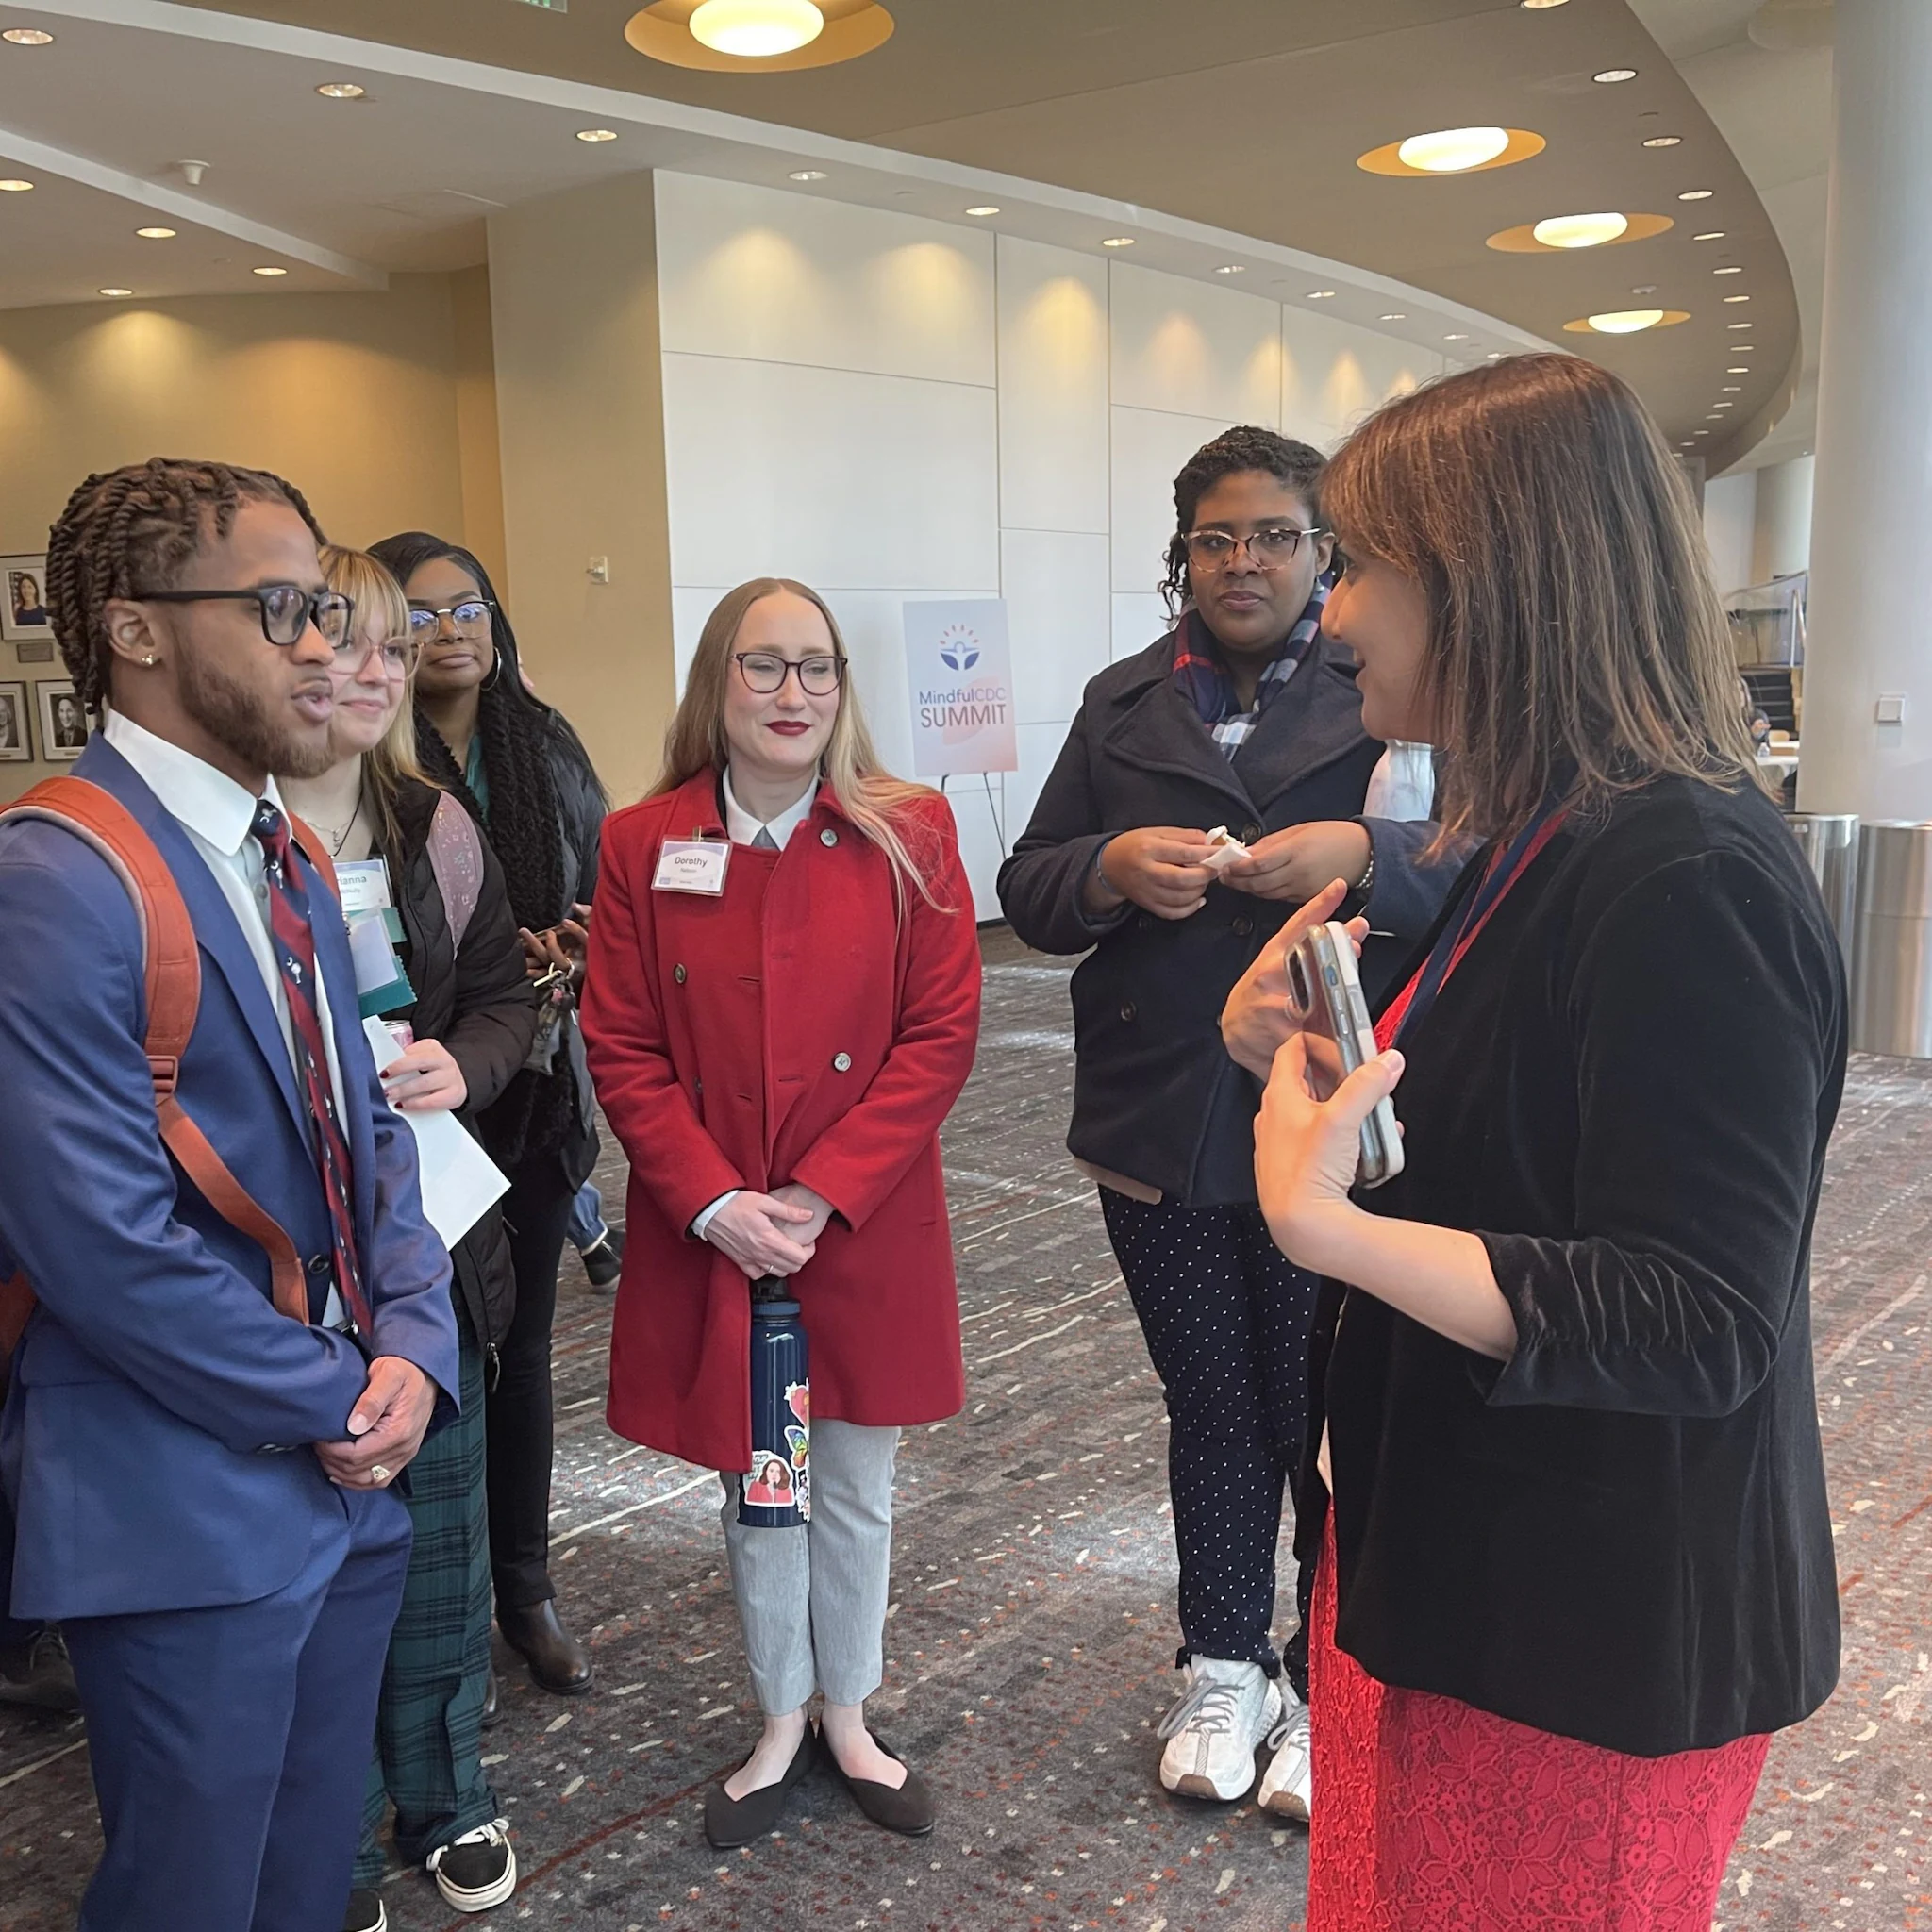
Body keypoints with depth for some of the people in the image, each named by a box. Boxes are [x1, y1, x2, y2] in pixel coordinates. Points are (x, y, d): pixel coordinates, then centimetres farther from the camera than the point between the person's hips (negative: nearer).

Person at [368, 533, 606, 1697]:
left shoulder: (548, 750, 6)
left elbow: (602, 897, 11)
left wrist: (570, 960, -9)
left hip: (535, 1092, 4)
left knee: (522, 1337, 14)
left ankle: (526, 1589, 29)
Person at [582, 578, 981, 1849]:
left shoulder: (908, 834, -5)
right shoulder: (644, 845, -3)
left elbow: (942, 1033, -8)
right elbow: (622, 1053, -3)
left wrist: (822, 1195, -15)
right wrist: (715, 1202, -14)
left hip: (867, 1236, 0)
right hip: (710, 1241, 1)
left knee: (857, 1491, 15)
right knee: (754, 1493, 16)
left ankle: (849, 1716, 37)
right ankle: (781, 1727, 36)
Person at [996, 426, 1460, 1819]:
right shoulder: (1123, 706, 11)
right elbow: (1029, 890, 9)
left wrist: (1365, 858, -26)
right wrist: (1113, 868, -12)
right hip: (1163, 1131, 4)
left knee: (1329, 1419, 9)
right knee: (1210, 1407, 17)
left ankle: (1328, 1688, 31)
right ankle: (1225, 1670, 36)